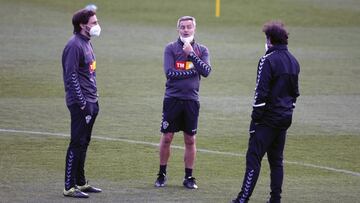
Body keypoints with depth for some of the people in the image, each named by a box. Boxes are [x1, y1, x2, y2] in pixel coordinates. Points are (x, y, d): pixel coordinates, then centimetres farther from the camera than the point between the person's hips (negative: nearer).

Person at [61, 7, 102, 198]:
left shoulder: (87, 43, 15)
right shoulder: (74, 45, -15)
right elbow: (71, 77, -18)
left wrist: (94, 101, 18)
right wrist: (83, 104, -20)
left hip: (90, 102, 9)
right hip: (80, 103, -9)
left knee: (83, 144, 15)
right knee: (77, 144, -7)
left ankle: (80, 183, 23)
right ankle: (69, 187, -4)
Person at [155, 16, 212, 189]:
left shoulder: (201, 50, 7)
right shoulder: (171, 48, 1)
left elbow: (206, 71, -9)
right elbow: (169, 72, -11)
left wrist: (191, 54, -13)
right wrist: (192, 71, -10)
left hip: (191, 100, 2)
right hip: (172, 98, -2)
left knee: (190, 140, 5)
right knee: (166, 138, 0)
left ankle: (189, 177, 14)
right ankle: (162, 174, 12)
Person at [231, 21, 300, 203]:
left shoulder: (268, 60, -13)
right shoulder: (293, 62, 13)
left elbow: (261, 92, -16)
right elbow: (295, 91, 18)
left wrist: (255, 116, -12)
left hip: (268, 118, -8)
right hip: (285, 117, 8)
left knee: (254, 157, -7)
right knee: (276, 159, 13)